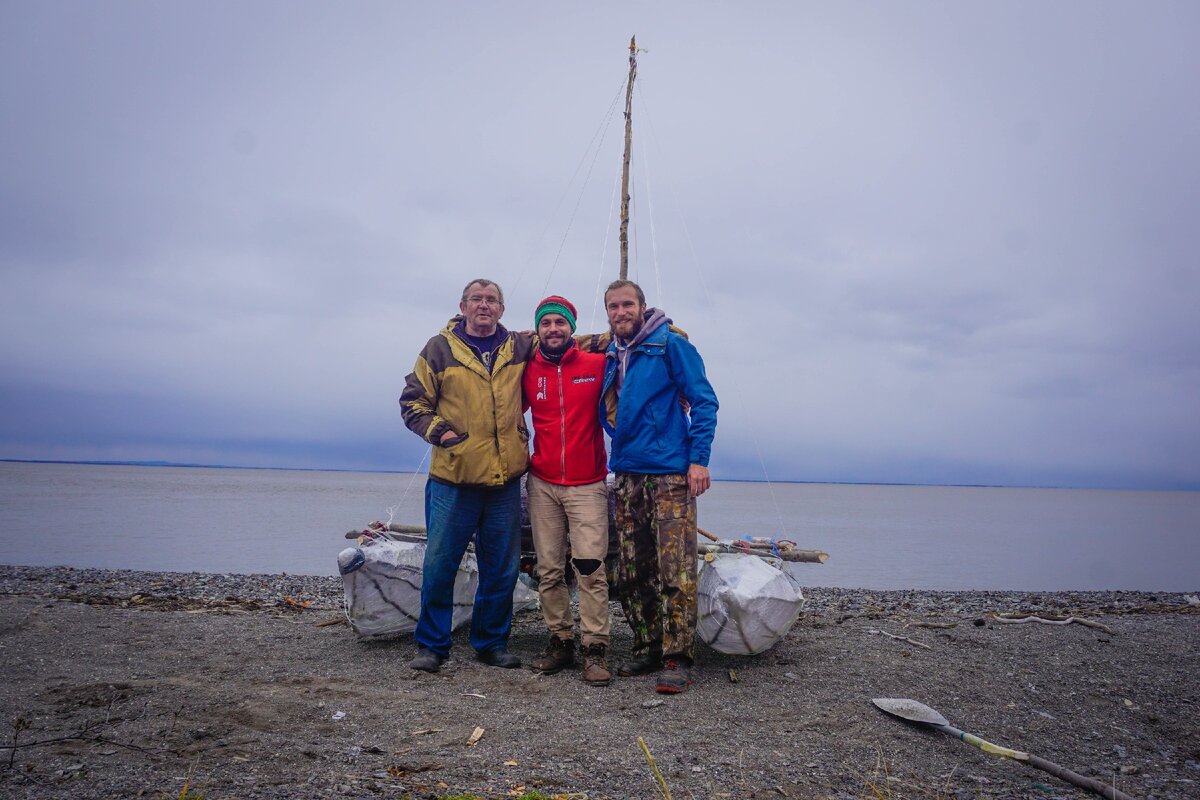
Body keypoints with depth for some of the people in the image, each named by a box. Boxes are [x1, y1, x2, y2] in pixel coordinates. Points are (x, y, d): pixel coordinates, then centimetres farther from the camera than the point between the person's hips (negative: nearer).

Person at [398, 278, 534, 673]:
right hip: (453, 477, -2)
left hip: (505, 478, 3)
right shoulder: (440, 348, 3)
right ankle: (431, 645, 18)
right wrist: (437, 431, -8)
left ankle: (492, 643, 25)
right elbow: (412, 402, 6)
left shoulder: (519, 348, 10)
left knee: (502, 569, 9)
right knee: (439, 565, 1)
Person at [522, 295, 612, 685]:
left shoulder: (596, 365, -2)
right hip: (542, 485, 3)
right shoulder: (528, 372, 6)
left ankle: (595, 649, -1)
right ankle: (560, 641, 17)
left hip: (587, 485, -3)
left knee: (590, 566, -8)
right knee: (549, 569, 6)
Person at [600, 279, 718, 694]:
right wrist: (617, 459, 15)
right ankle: (647, 649, 21)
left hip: (670, 474, -6)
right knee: (633, 573, 9)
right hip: (627, 476, 6)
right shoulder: (610, 356, 15)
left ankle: (677, 659, -1)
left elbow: (704, 401, -6)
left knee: (675, 571, -8)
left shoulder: (670, 344, -3)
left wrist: (699, 460, -13)